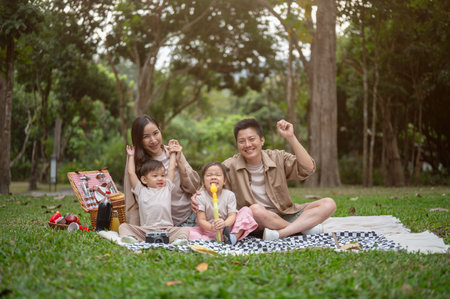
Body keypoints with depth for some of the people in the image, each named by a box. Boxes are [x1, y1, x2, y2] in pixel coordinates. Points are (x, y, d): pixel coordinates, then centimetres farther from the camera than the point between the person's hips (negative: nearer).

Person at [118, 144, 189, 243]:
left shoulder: (167, 188, 19)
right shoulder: (141, 191, 14)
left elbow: (171, 169, 26)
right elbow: (131, 173, 17)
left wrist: (173, 153, 38)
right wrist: (131, 156, 28)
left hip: (166, 230, 1)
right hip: (145, 231, -1)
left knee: (184, 230, -22)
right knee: (123, 226, -16)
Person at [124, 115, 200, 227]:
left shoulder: (174, 153, 3)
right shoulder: (135, 162, -4)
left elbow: (193, 187, 1)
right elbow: (132, 205, -2)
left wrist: (179, 161, -9)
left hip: (187, 220, 1)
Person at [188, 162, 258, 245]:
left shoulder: (229, 195, -2)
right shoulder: (200, 197, -8)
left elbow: (232, 215, -11)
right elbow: (201, 220, -13)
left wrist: (224, 223, -35)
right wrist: (211, 227, -36)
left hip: (226, 227, 2)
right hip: (207, 229, -2)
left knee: (246, 210, -13)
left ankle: (235, 236, -33)